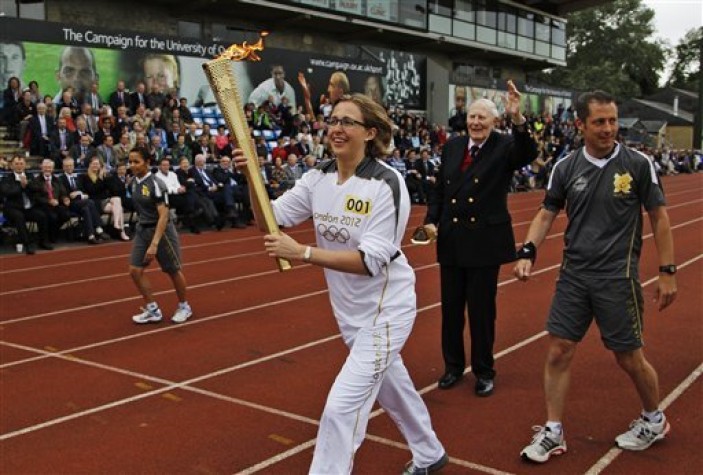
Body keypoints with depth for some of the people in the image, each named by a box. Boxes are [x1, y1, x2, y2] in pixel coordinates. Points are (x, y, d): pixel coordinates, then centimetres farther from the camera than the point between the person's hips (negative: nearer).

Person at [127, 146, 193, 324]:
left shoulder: (156, 184, -21)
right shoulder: (133, 183, 1)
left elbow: (164, 216, -24)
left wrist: (154, 244, -28)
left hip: (161, 230, -7)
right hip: (142, 229, 7)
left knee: (173, 271, 7)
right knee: (135, 270, 0)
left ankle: (184, 307, 28)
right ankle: (153, 310, 13)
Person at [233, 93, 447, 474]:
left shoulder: (386, 184, -22)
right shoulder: (318, 179, -2)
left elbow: (370, 260, -27)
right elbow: (270, 218, -5)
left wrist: (302, 253, -34)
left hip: (385, 311, -7)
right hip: (349, 310, 7)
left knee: (341, 408, -12)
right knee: (389, 385, 25)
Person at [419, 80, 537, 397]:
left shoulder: (504, 146, -6)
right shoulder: (453, 145, 7)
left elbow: (528, 155, -28)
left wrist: (518, 119, -41)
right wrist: (431, 219, 0)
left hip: (485, 241, -4)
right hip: (451, 240, 4)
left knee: (482, 310, 6)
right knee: (451, 308, 13)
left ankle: (484, 371, 23)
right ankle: (453, 366, 30)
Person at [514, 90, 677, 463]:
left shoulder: (638, 164, -6)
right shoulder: (566, 167, 1)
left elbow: (659, 218, 0)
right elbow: (546, 214, 7)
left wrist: (667, 272, -2)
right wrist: (528, 253, -9)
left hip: (618, 277, -3)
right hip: (573, 275, 3)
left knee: (629, 357, 7)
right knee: (559, 351, 3)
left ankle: (654, 420, 34)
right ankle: (553, 432, 16)